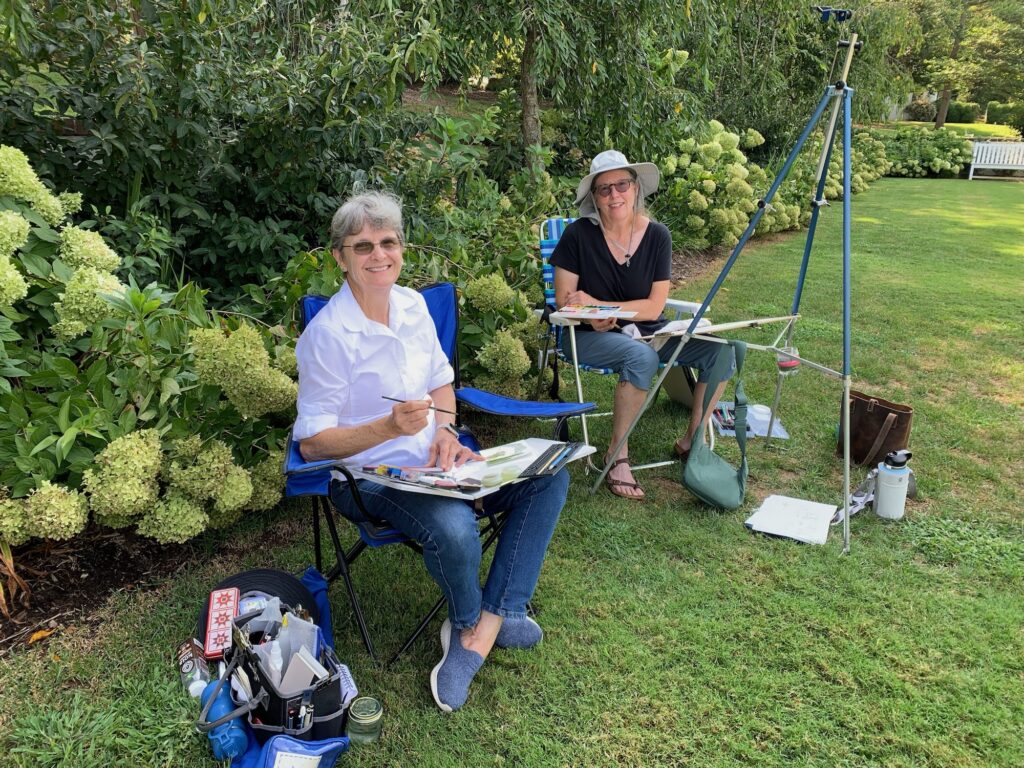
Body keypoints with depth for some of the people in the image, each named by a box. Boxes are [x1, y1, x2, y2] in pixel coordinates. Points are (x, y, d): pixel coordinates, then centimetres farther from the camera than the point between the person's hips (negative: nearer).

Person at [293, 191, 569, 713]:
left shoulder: (412, 305, 4)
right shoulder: (327, 334, -16)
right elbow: (312, 443, -14)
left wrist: (444, 430, -4)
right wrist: (389, 427, -29)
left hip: (431, 461, 7)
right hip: (369, 475, -7)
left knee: (550, 474, -10)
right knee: (454, 528, -36)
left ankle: (481, 629, -11)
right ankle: (471, 619, 3)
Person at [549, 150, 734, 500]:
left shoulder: (657, 235, -4)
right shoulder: (578, 235, -10)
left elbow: (654, 306, -7)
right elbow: (564, 300, -7)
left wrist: (598, 305, -17)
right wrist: (592, 319, -28)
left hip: (648, 331, 4)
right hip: (590, 336, -4)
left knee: (719, 350, -15)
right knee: (641, 357, -36)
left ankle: (692, 440, 4)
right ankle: (617, 455, -19)